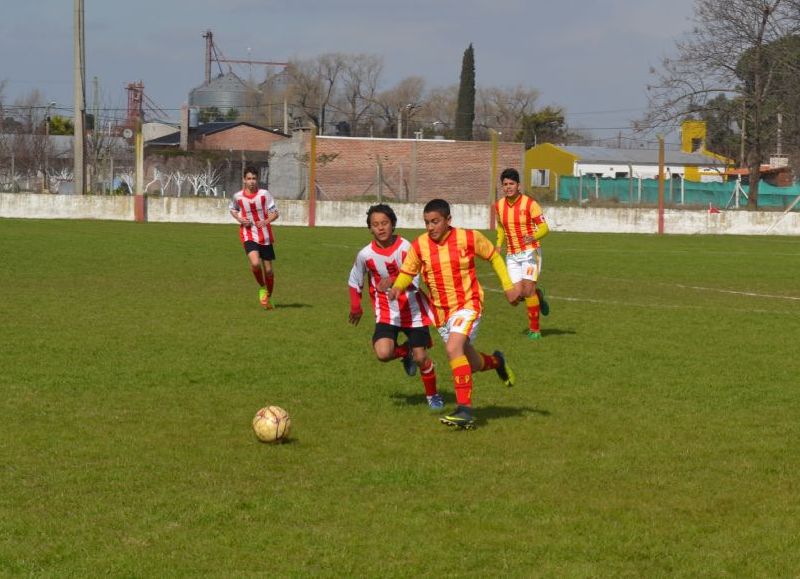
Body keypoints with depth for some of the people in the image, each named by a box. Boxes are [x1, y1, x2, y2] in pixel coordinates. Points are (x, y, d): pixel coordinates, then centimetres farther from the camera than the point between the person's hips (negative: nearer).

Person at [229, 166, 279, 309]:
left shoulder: (264, 194, -5)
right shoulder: (238, 196, -1)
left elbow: (275, 213, -3)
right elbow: (232, 209, 20)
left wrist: (266, 221, -23)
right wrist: (239, 218, -1)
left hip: (265, 236, 1)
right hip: (248, 235, -1)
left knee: (268, 270, 4)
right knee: (255, 263, -25)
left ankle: (268, 297, 27)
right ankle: (262, 288, 2)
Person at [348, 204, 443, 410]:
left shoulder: (405, 248, -15)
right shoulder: (365, 254, -10)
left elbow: (414, 282, -20)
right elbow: (354, 282, 9)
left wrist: (393, 282, -37)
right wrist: (355, 306, 11)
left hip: (413, 311, -1)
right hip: (386, 313, 1)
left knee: (420, 357, -3)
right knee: (383, 353, -21)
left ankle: (433, 395, 26)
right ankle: (405, 352, 16)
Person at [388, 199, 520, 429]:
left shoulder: (469, 238, -12)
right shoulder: (419, 245, -6)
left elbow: (494, 257, 4)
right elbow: (407, 272, 5)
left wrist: (508, 286, 1)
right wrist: (397, 287, -17)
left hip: (467, 305, -5)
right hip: (441, 311, 5)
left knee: (453, 349, -29)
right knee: (471, 364, 14)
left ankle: (464, 409, -27)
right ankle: (496, 361, 50)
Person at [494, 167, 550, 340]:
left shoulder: (529, 204, -12)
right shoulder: (499, 206, 3)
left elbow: (544, 227, -12)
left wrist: (533, 237, -32)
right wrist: (499, 244, 6)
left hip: (530, 252, -4)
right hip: (512, 255, 4)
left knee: (528, 290, -13)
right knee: (517, 294, -6)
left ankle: (535, 329, 1)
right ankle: (538, 295, 29)